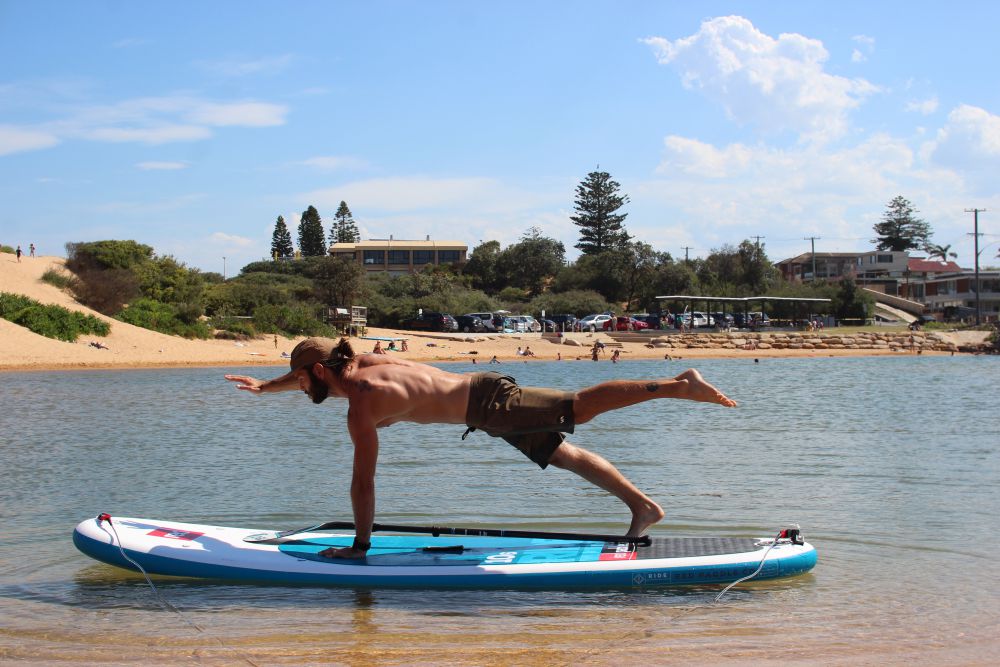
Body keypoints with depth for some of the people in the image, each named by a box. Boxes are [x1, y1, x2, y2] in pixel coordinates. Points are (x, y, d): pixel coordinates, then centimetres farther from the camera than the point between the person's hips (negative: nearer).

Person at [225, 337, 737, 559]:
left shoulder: (360, 408, -13)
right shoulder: (359, 365, 14)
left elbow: (363, 481, -13)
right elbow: (309, 374, 37)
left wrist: (360, 543, -5)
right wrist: (264, 386, 49)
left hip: (490, 408, -9)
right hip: (484, 388, 9)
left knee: (581, 407, -17)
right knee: (568, 456, 11)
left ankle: (677, 385, -22)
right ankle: (642, 505, 12)